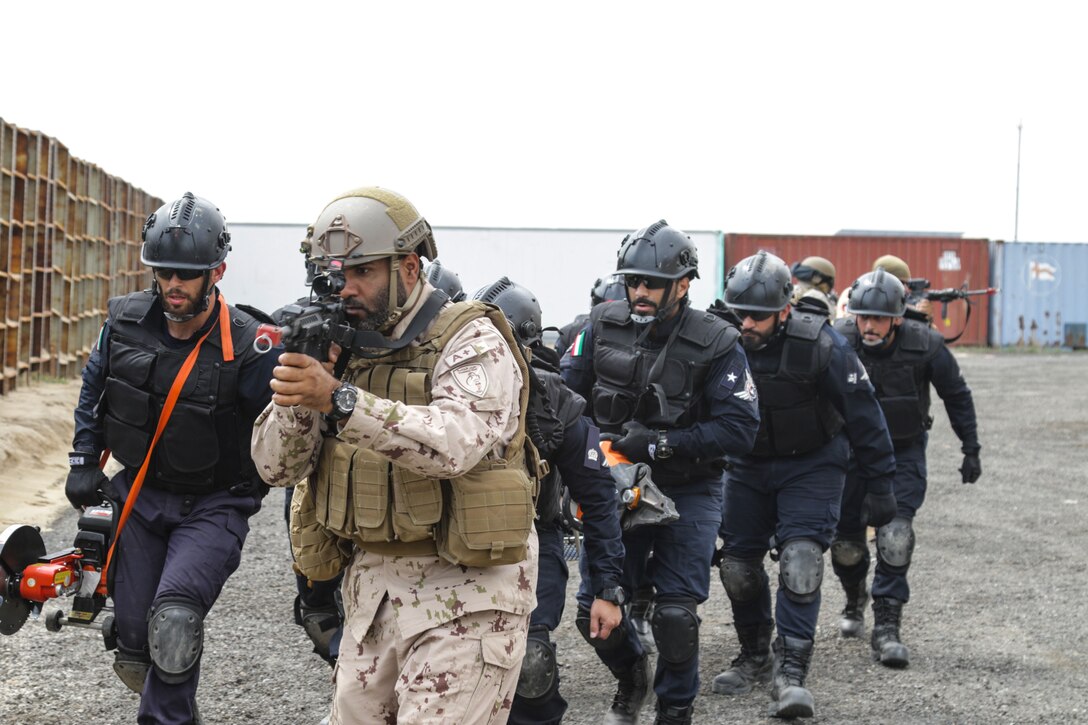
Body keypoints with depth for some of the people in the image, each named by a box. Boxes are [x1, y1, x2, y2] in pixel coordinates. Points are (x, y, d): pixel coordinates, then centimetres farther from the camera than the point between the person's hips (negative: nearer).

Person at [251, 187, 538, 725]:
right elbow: (275, 467, 5)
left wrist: (336, 397, -34)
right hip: (371, 587, 7)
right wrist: (297, 396, -14)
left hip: (461, 592, -6)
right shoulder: (342, 347, 9)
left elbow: (454, 443, -29)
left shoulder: (471, 341, -9)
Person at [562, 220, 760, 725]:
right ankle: (630, 677, 33)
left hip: (687, 493, -3)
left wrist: (661, 443, -24)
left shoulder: (716, 344, -13)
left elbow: (739, 428, -17)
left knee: (675, 613, -5)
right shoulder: (603, 326, -4)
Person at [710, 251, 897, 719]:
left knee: (800, 562, -18)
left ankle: (790, 674, -17)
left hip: (811, 465, -4)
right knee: (737, 565, 7)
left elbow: (862, 413, -13)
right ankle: (755, 658, 28)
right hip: (749, 465, 4)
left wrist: (879, 485, -11)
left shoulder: (819, 345, -22)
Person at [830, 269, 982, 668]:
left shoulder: (925, 345, -19)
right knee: (845, 537, 6)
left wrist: (971, 449, 1)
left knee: (895, 533, -18)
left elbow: (956, 396, -2)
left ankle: (886, 626, -14)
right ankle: (855, 598, 37)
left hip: (904, 451, -1)